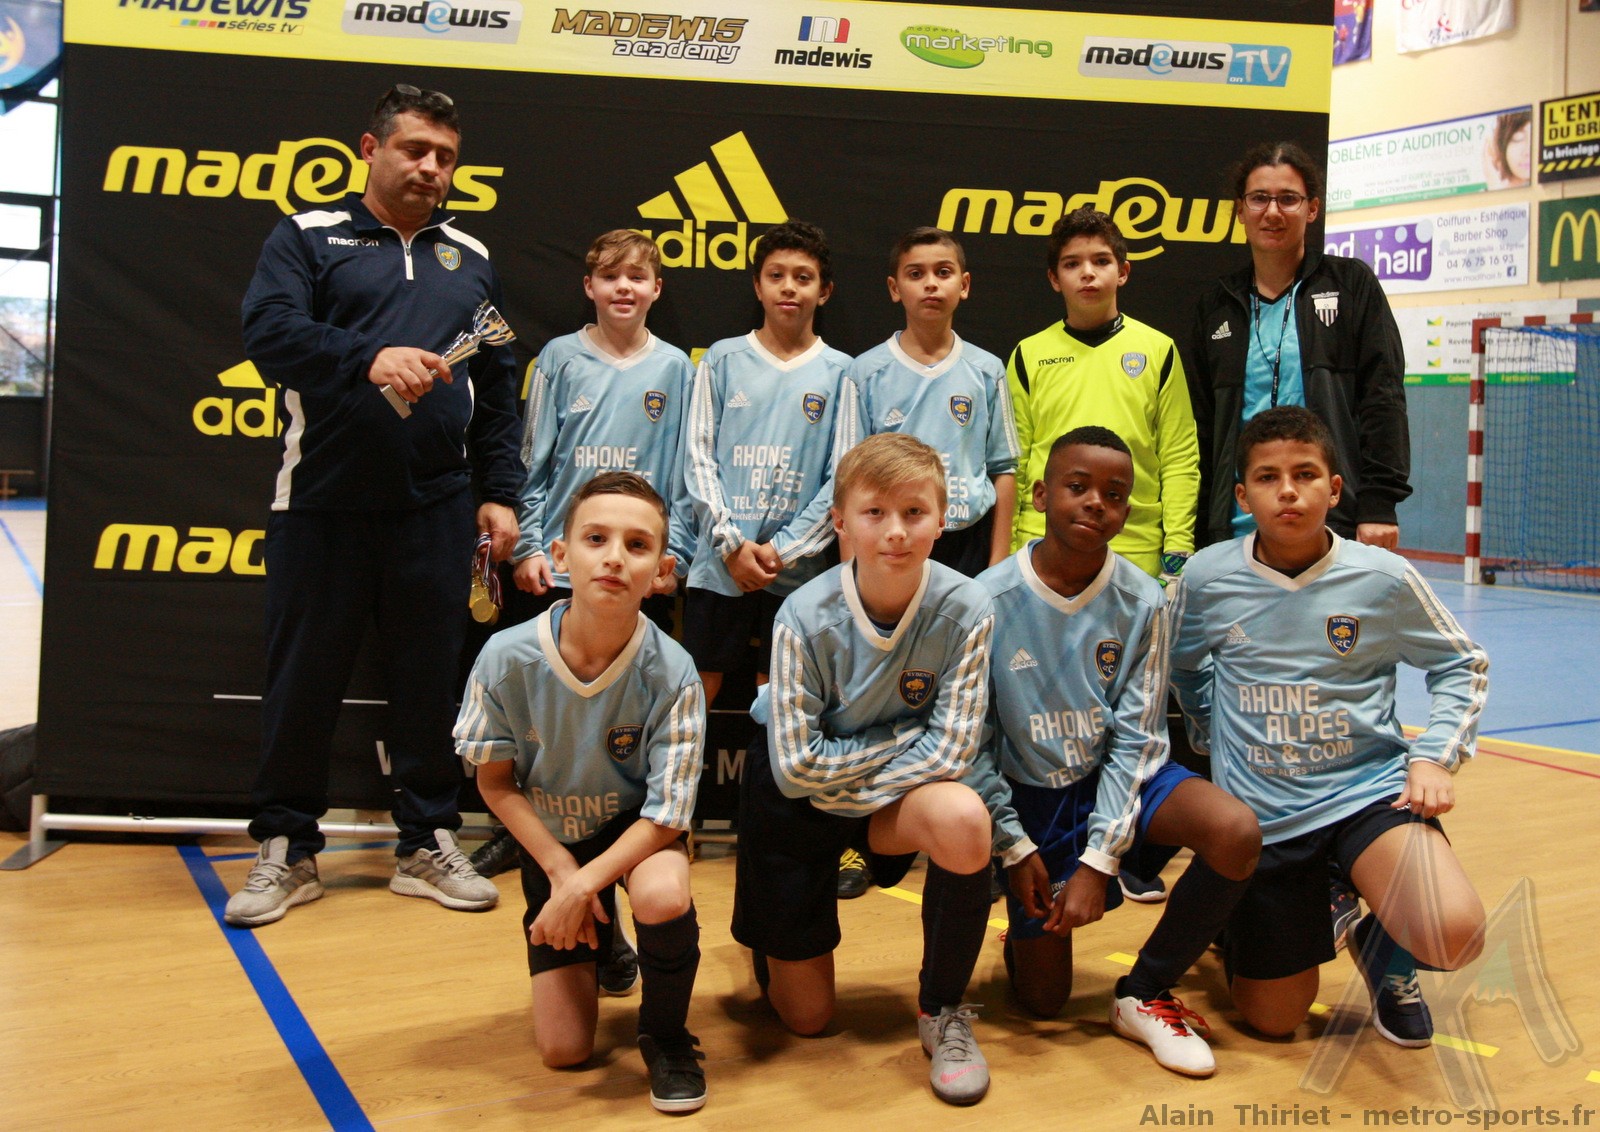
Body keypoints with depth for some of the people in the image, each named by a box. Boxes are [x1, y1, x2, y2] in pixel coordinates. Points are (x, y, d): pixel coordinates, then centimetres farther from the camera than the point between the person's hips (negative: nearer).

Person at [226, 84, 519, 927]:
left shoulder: (470, 259, 16)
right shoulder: (307, 238, 5)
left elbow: (498, 390, 16)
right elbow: (269, 330, -11)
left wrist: (500, 493, 9)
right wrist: (369, 358, -26)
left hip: (436, 507, 3)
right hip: (322, 505, -2)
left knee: (431, 677, 7)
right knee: (303, 678, 5)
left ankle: (428, 843, 20)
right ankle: (287, 849, 20)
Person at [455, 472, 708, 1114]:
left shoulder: (670, 673, -25)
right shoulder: (508, 658, -21)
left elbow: (667, 814, -20)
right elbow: (494, 781, -7)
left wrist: (585, 883, -29)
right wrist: (561, 871, -16)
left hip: (638, 831, -1)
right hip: (550, 841, 2)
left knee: (664, 895, -38)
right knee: (564, 1052, -2)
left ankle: (666, 1035, -6)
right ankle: (598, 943, 32)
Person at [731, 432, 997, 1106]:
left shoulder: (963, 610, -20)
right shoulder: (807, 617, -25)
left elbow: (950, 749, -20)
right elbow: (797, 767, -22)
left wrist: (850, 785, -21)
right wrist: (906, 734, -19)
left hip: (894, 795, 1)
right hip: (795, 797, -1)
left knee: (962, 820, -35)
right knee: (806, 1018, 6)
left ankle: (941, 1007, -10)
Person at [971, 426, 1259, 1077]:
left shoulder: (1141, 602, -11)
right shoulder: (990, 600, -15)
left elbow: (1135, 738, -11)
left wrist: (1098, 861, -17)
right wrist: (1014, 847, -11)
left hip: (1119, 778, 2)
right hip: (1032, 794, -1)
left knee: (1237, 833, -28)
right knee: (1043, 999, -2)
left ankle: (1144, 993, -6)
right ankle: (1032, 926, 35)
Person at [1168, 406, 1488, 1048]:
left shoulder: (1384, 579, -8)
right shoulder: (1206, 577, -6)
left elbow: (1462, 665, 8)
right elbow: (1181, 669, 15)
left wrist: (1435, 757, -5)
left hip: (1369, 790, 0)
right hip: (1261, 814, 1)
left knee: (1454, 935, -28)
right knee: (1274, 1020, 7)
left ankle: (1384, 952, 11)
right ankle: (1237, 923, 41)